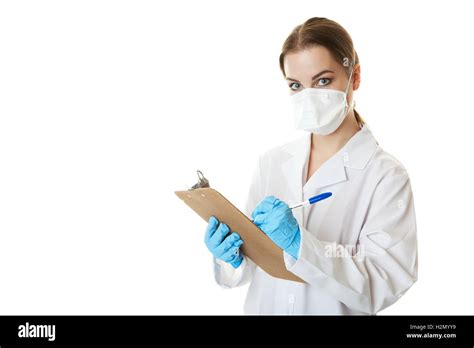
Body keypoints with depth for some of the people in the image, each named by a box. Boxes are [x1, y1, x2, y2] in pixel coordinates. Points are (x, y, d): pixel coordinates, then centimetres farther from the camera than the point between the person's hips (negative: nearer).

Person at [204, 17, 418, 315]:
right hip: (262, 308, 3)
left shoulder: (385, 175, -14)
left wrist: (298, 242, -29)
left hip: (335, 309, -3)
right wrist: (233, 257, -19)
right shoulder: (272, 162, -3)